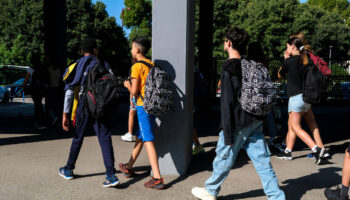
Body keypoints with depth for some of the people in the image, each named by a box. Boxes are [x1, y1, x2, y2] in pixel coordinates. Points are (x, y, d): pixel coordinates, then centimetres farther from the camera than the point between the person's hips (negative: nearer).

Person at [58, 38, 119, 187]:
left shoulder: (77, 66, 5)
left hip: (84, 108, 0)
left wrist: (65, 115, -1)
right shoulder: (104, 65, 6)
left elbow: (70, 91, -2)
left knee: (77, 139, 16)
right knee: (105, 140, -1)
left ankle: (68, 170, 32)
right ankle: (111, 175, -7)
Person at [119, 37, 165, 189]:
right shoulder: (152, 65, 12)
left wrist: (127, 85, 9)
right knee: (140, 137, 18)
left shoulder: (137, 66, -11)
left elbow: (134, 91, -13)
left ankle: (157, 179, -8)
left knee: (148, 140, -7)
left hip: (143, 106, -8)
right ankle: (128, 167, 35)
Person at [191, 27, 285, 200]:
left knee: (223, 159, 11)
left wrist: (228, 133, -16)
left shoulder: (229, 69, -15)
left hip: (238, 124, -7)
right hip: (255, 121, 7)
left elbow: (227, 103, -19)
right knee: (262, 161, 10)